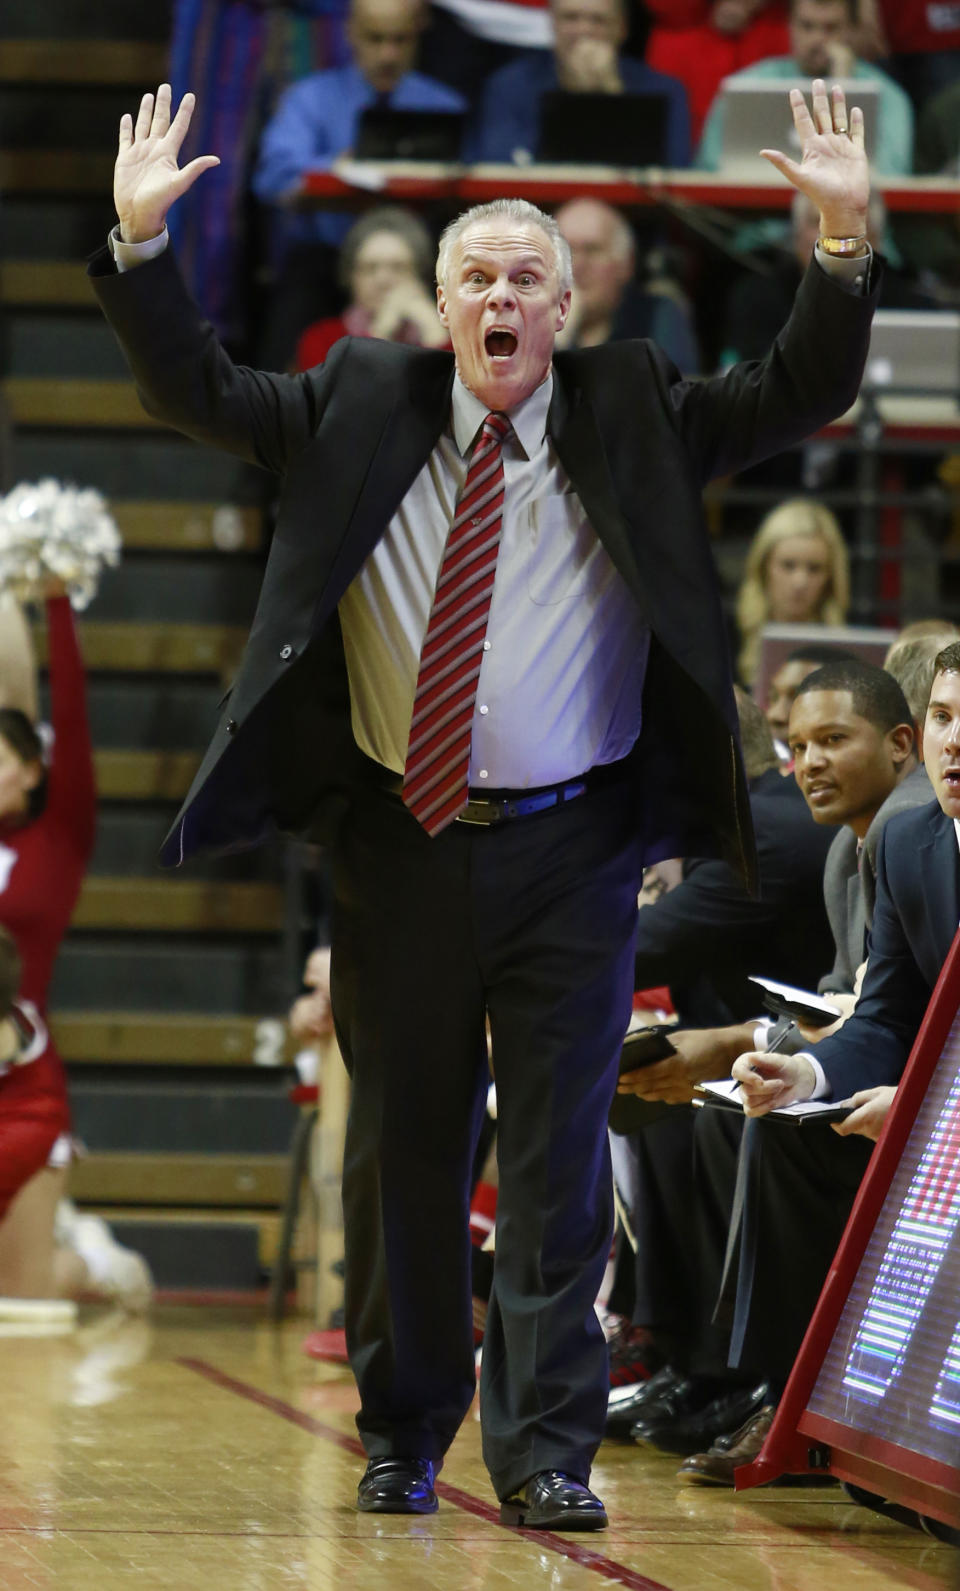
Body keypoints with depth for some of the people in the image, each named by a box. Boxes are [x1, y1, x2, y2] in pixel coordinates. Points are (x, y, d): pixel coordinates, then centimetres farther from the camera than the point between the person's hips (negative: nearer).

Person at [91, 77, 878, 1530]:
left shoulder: (635, 416, 3)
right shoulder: (358, 406, 5)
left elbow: (801, 393, -4)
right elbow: (197, 391, 4)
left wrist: (846, 236, -18)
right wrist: (142, 237, -9)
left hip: (571, 852, -1)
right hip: (400, 848, 1)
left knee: (558, 1158, -2)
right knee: (400, 1152, 10)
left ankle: (544, 1449, 1)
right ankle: (402, 1435, 23)